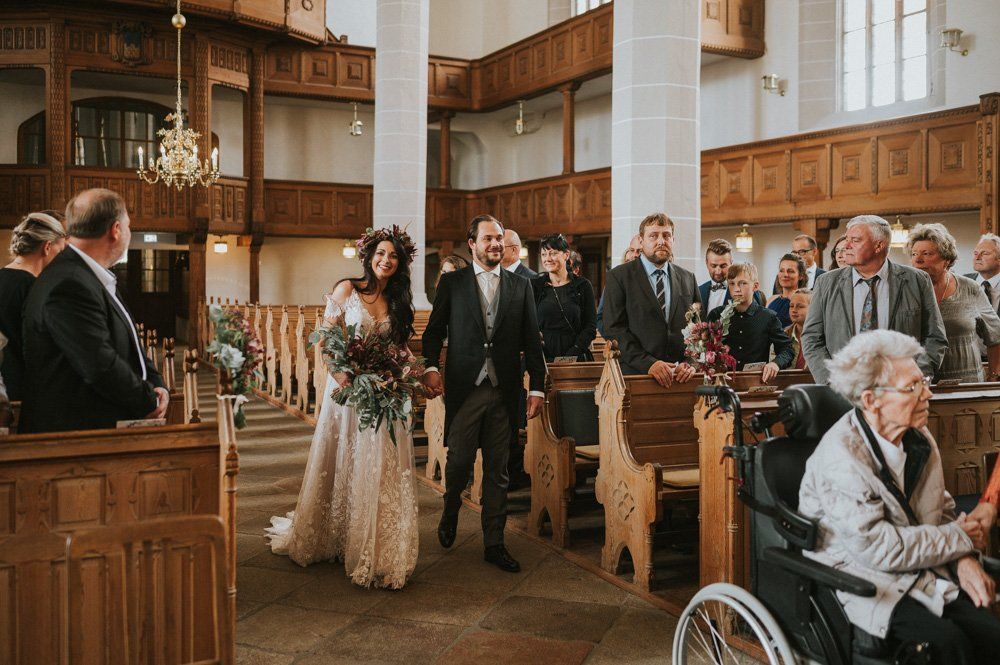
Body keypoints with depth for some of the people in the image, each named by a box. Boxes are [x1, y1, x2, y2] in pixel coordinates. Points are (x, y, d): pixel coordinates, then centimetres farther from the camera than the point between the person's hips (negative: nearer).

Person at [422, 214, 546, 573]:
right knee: (459, 460, 1)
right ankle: (451, 508, 35)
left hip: (504, 391, 2)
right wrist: (430, 367, -12)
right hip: (463, 386, -2)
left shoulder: (520, 286, 10)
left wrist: (537, 386, 4)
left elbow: (531, 339, 9)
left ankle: (494, 544, 18)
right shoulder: (452, 282, 6)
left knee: (497, 470, 7)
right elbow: (434, 330, 5)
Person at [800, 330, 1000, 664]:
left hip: (925, 571, 7)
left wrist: (964, 559, -4)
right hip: (863, 580, -7)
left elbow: (943, 508, 16)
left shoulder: (918, 436, 4)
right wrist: (959, 539, -8)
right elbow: (881, 549, -21)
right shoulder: (841, 458, -21)